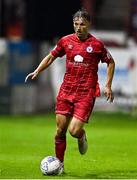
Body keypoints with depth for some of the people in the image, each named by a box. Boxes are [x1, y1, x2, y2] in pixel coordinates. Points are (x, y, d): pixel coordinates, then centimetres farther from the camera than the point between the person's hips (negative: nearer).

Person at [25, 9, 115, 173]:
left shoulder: (96, 44, -4)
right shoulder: (65, 41, 4)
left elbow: (110, 62, 10)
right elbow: (50, 57, 17)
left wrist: (108, 86, 4)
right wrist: (36, 72, 4)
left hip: (86, 93, -3)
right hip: (66, 90, 3)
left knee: (74, 130, -14)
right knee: (60, 130, 1)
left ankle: (82, 136, 23)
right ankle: (59, 163, 17)